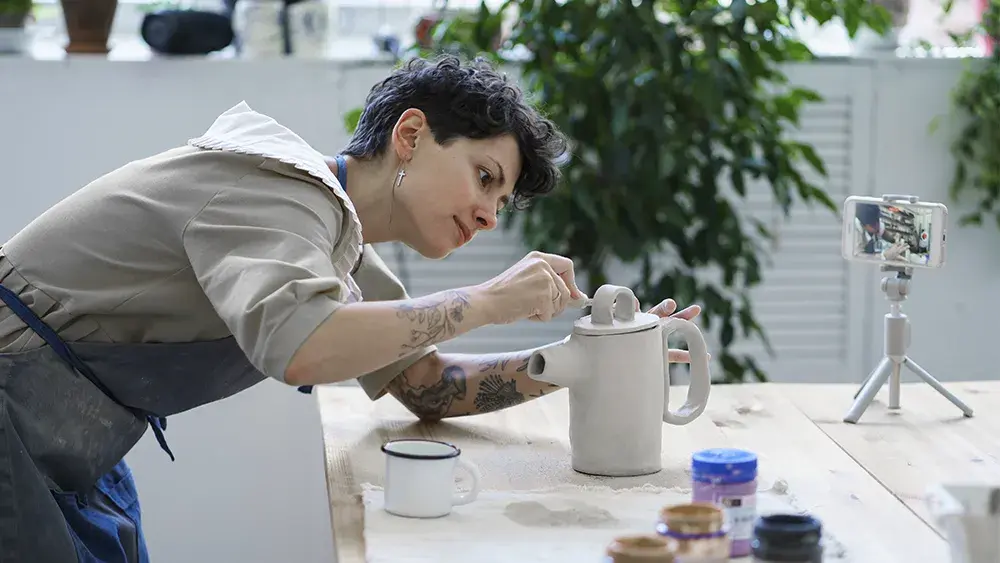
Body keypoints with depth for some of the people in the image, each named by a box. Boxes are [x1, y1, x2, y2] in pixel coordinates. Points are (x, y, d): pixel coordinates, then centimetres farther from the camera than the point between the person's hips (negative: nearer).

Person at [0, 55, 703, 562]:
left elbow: (426, 385, 16)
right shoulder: (283, 186, -20)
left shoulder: (345, 255, 10)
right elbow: (299, 349, -39)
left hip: (72, 457, 9)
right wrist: (488, 300, -29)